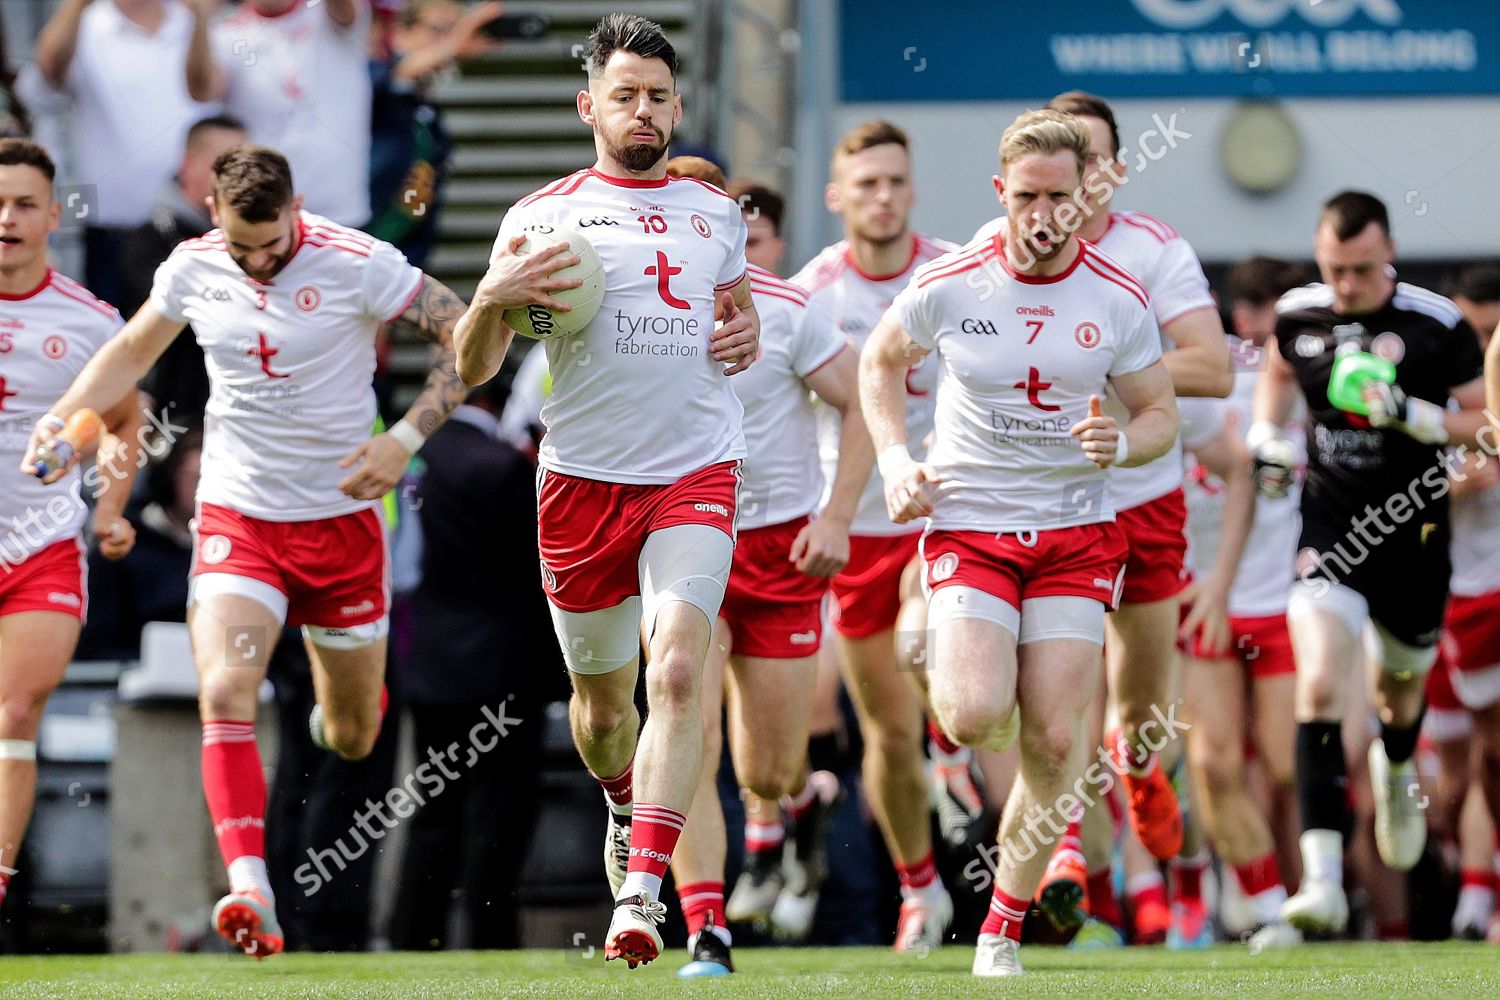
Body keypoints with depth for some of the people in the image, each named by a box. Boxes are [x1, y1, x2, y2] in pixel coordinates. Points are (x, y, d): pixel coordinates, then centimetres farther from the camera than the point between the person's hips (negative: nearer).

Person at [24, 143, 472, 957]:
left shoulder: (357, 265, -15)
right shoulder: (193, 268, -3)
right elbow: (133, 349, 17)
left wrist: (405, 439, -22)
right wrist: (63, 419, 1)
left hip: (340, 517, -1)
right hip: (236, 517, 1)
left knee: (351, 738, 12)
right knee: (224, 693, -24)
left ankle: (345, 698, 52)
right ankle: (250, 890, -29)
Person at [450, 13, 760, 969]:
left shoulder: (716, 212, 11)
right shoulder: (544, 216, 2)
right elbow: (473, 369, 0)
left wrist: (745, 333, 7)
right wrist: (494, 300, -21)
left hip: (698, 474, 0)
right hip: (584, 478, 0)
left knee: (678, 672, -21)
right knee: (602, 700, 11)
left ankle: (640, 890, -24)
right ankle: (626, 807, 45)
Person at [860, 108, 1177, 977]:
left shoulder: (1120, 300, -4)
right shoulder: (949, 286, -5)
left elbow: (1162, 417, 5)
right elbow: (881, 361, 13)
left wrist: (1121, 445, -18)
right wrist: (895, 459, -1)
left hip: (1077, 535, 1)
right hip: (968, 526, -1)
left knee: (1055, 741, -7)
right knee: (975, 719, -21)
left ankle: (1005, 926, 10)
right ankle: (939, 661, 19)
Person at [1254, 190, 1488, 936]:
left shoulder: (1436, 326, -12)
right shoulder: (1297, 315, -2)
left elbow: (1485, 421, -7)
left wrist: (1411, 414, -23)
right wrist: (1266, 436, 5)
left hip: (1411, 529, 0)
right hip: (1330, 524, 0)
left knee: (1399, 690, 20)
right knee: (1320, 687, -19)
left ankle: (1396, 769, 59)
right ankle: (1322, 878, -24)